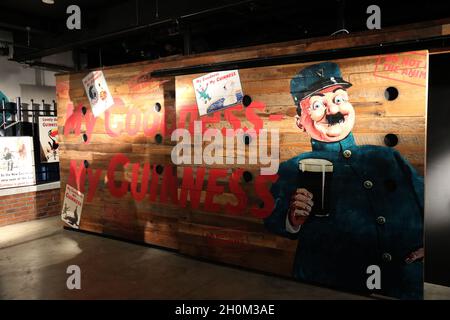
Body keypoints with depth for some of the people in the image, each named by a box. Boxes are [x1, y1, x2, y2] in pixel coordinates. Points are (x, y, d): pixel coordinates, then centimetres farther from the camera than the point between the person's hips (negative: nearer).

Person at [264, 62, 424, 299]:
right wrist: (292, 220, -21)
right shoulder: (294, 170, 5)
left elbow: (427, 205, 20)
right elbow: (274, 224, 0)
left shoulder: (387, 158, 14)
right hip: (330, 288, -2)